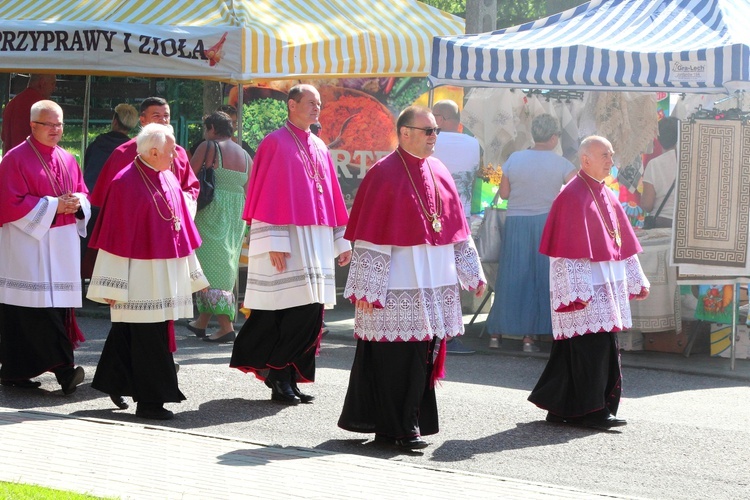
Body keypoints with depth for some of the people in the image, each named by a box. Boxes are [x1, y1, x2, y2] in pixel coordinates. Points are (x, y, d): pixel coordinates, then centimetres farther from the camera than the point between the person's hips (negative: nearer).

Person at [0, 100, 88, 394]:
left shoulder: (67, 160, 15)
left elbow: (83, 195, 20)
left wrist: (76, 203, -4)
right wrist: (53, 205, -14)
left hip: (62, 246, 7)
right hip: (28, 244, -6)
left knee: (57, 306, 2)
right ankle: (63, 367, -16)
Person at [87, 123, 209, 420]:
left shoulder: (169, 181, 10)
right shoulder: (126, 183, -12)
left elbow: (181, 228, 17)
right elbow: (115, 236, -13)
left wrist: (191, 273, 16)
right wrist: (113, 285, -15)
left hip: (166, 273, 7)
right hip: (141, 276, -7)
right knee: (148, 338, -4)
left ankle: (115, 382, 27)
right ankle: (149, 400, 2)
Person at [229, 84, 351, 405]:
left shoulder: (319, 148, 17)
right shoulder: (276, 144, -5)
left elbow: (332, 198, 19)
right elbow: (268, 195, -10)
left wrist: (341, 241, 13)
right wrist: (275, 242, -18)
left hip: (317, 239, 7)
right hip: (289, 239, -7)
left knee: (311, 312, 3)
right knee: (290, 312, -10)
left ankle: (288, 378, 9)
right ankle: (279, 377, -2)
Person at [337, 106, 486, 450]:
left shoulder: (438, 172, 12)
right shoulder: (384, 174, -9)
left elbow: (457, 228, 17)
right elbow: (370, 236, -11)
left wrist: (472, 272, 15)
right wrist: (367, 288, -15)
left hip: (435, 283, 7)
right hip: (399, 285, -7)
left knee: (423, 354, 9)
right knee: (395, 356, -3)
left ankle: (411, 422, 18)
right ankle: (395, 428, 6)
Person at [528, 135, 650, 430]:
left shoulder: (607, 196, 15)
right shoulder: (572, 196, -12)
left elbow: (624, 241, 19)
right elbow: (568, 249, -16)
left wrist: (637, 280, 17)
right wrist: (578, 290, -21)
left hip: (607, 284, 9)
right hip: (586, 284, -9)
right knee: (592, 346, -8)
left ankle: (559, 407, 16)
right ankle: (591, 410, -3)